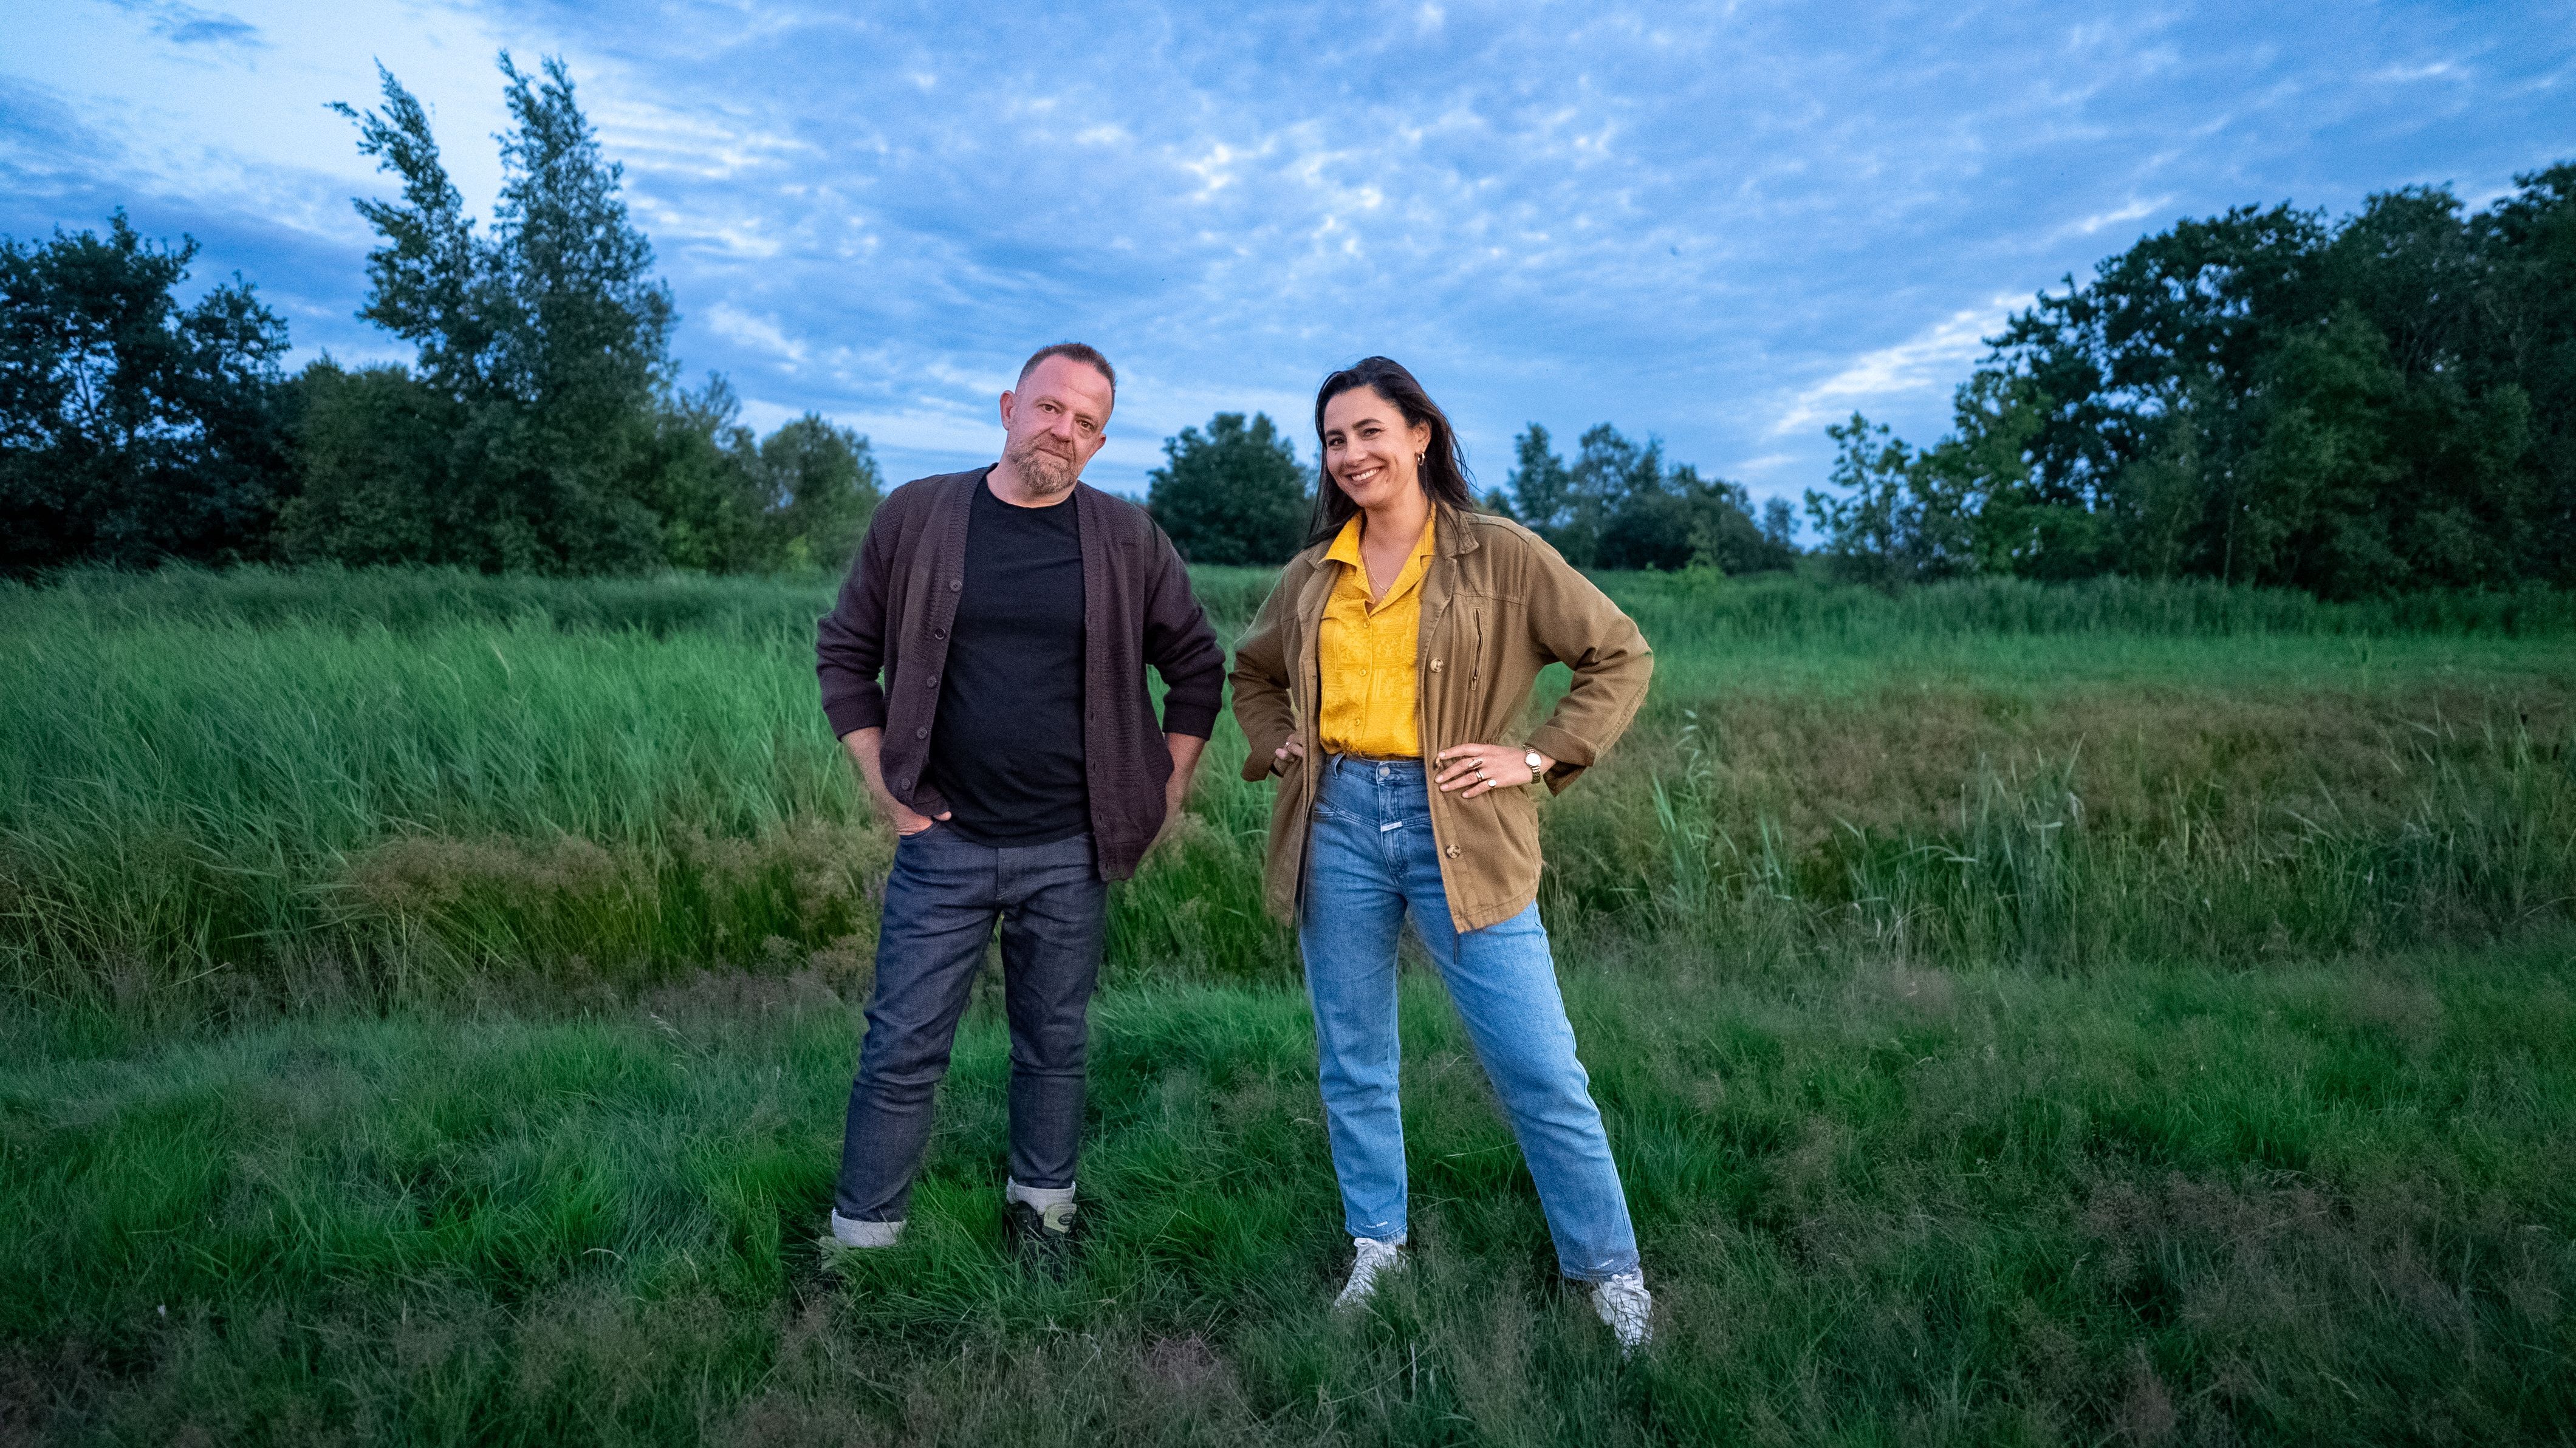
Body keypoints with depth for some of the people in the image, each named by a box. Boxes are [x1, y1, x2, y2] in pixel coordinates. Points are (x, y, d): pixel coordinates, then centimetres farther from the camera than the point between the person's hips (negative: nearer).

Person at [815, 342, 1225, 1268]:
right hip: (944, 843, 0)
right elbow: (844, 654, 7)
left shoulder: (1129, 542, 1)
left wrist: (1166, 793, 4)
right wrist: (885, 791, 1)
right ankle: (860, 1236, 21)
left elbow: (1199, 669, 10)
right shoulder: (915, 518, 0)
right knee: (903, 1051, 4)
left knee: (1055, 1045, 14)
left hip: (1073, 849, 1)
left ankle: (1041, 1205, 34)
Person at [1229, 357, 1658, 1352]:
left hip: (1458, 831, -3)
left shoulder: (1500, 556, -2)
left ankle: (1609, 1270, 18)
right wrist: (1280, 746, 8)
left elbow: (1620, 655, 0)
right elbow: (1253, 675, 26)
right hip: (1338, 825, 4)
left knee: (1539, 1070, 0)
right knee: (1353, 1063, 13)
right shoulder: (1312, 576, 10)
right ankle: (1377, 1249, 32)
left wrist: (1535, 757, -8)